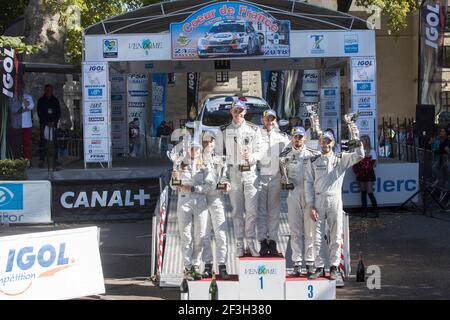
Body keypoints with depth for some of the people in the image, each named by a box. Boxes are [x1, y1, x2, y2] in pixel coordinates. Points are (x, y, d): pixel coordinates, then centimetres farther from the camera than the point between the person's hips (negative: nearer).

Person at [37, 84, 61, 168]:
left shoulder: (55, 100, 10)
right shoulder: (41, 101, 4)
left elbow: (58, 113, 9)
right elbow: (39, 113, 0)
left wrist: (54, 122, -6)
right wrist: (47, 123, -9)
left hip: (53, 123, 2)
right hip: (44, 124, -2)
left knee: (54, 142, -1)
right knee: (43, 142, -7)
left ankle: (55, 159, 2)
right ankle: (41, 161, -8)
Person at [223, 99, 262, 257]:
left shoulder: (254, 130, 8)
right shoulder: (225, 131, 10)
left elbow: (259, 151, 5)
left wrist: (251, 157, -17)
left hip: (250, 171, -1)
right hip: (233, 171, 1)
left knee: (252, 210, -8)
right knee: (237, 211, 2)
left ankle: (250, 243, -3)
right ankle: (240, 244, 5)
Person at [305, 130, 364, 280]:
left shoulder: (341, 159, 8)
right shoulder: (313, 161, 9)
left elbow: (359, 156, -8)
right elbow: (308, 184, 5)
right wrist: (311, 205, -4)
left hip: (335, 200, 0)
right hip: (318, 200, 0)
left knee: (336, 236, 1)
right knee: (317, 236, 0)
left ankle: (334, 267, 7)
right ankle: (319, 267, 6)